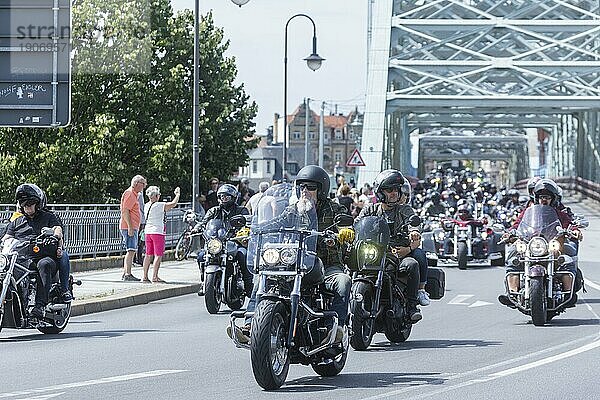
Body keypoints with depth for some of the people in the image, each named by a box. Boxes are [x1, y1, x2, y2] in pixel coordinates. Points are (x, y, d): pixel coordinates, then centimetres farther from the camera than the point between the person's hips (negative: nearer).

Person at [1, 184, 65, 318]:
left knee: (44, 264, -40)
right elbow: (7, 237, 19)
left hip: (44, 255, -4)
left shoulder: (49, 217, 18)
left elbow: (57, 229, -1)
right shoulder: (16, 222, 29)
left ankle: (40, 305, -50)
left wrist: (56, 237, -25)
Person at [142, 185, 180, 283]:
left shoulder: (146, 206, 8)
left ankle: (145, 277, 10)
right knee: (158, 255, -4)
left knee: (148, 255, 11)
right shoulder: (160, 206, -14)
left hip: (148, 231, 7)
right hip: (158, 232, -7)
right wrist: (177, 193, 2)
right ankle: (155, 277, -9)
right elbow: (173, 203, -14)